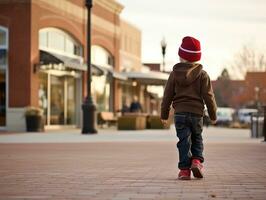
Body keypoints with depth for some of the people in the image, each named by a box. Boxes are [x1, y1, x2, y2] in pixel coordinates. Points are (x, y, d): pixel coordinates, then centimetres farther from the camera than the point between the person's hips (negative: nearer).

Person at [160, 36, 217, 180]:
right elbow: (208, 96, -2)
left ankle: (184, 169, -5)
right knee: (197, 139, 18)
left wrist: (164, 114, 14)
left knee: (184, 141, 1)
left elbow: (167, 96, 5)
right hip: (197, 113, 0)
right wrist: (213, 114, 9)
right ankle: (197, 160, -2)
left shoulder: (174, 73, 2)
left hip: (180, 113, 0)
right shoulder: (202, 74, -1)